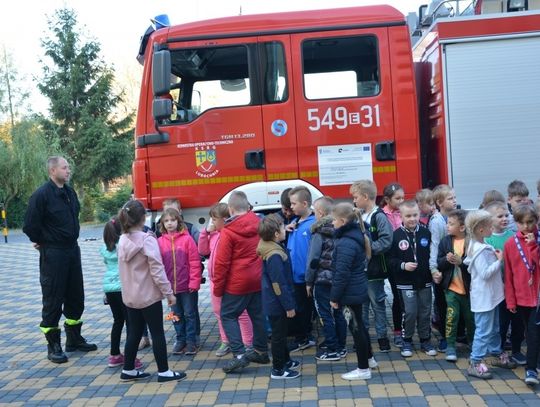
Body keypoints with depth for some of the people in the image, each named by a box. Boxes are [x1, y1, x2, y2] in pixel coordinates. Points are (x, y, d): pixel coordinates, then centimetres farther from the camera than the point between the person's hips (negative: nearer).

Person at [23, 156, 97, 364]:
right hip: (53, 255, -8)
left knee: (76, 297, 14)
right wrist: (42, 242, -2)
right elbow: (30, 225, -15)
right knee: (52, 300, 1)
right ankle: (53, 346, 11)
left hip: (72, 250, 8)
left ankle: (74, 339, 28)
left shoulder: (70, 192, 8)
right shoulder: (41, 195, -16)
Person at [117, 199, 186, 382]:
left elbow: (123, 268, 10)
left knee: (134, 333, 16)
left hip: (130, 295, 7)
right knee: (157, 333, 2)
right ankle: (164, 372, 9)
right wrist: (169, 292, -12)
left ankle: (128, 370, 24)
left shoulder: (122, 240, 4)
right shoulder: (147, 240, -16)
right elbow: (157, 270, -18)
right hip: (149, 295, -7)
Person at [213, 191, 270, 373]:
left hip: (237, 283, -6)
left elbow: (221, 263, -13)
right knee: (258, 315, 16)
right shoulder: (259, 225, 1)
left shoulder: (228, 232, -14)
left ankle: (239, 354, -5)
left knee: (228, 316, 5)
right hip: (258, 281, 6)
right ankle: (261, 351, 25)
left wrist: (218, 287, -4)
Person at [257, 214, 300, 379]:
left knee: (281, 332, 22)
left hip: (274, 302, 10)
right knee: (279, 334, 3)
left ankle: (285, 360, 38)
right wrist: (289, 306, -19)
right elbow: (279, 284, -24)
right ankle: (278, 369, 14)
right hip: (277, 304, -10)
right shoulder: (274, 255, -27)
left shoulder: (270, 248, 4)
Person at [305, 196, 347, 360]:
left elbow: (313, 260, -13)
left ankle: (332, 350, 5)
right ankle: (341, 347, 22)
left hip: (322, 280, -7)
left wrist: (309, 281, -4)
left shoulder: (319, 233, -13)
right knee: (338, 313, 14)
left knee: (325, 315, 1)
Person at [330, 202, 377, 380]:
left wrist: (334, 296, -16)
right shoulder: (356, 235, 6)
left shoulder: (346, 243, -24)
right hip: (358, 290, 10)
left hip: (349, 293, -10)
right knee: (359, 325, 22)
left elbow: (342, 274, -24)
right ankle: (369, 358, 37)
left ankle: (363, 369, 12)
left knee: (356, 328, 1)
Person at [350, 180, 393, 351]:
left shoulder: (379, 217, -13)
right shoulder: (359, 216, 9)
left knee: (377, 303, 5)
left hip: (374, 269, -7)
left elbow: (386, 241, -20)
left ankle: (382, 336, 17)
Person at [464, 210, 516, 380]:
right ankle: (475, 364, 3)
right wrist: (499, 260, -17)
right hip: (483, 297, -10)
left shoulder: (481, 247, 8)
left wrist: (495, 257, 7)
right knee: (484, 330, -4)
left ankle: (497, 354, 38)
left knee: (494, 328, 23)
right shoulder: (480, 251, -23)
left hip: (491, 296, 10)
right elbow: (486, 273, -27)